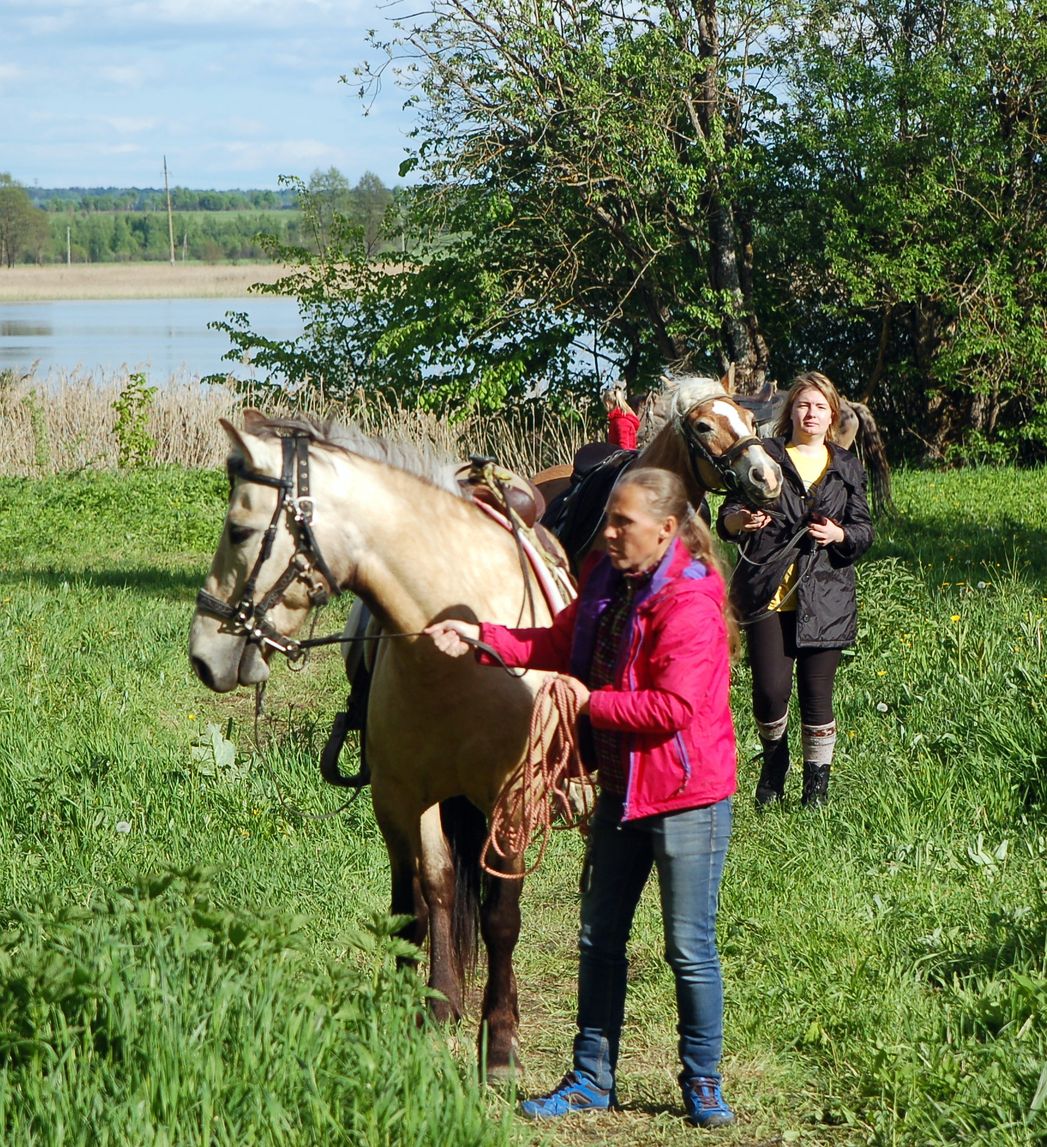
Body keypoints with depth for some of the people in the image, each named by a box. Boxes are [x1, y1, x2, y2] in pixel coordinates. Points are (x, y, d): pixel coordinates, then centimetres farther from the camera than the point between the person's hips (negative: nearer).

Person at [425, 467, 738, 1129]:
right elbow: (560, 645, 11)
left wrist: (591, 702, -18)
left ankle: (703, 1082, 17)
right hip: (621, 788, 9)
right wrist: (480, 639, -2)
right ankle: (592, 1079, 23)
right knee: (600, 939, 13)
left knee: (690, 949, 1)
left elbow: (674, 707, -28)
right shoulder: (607, 582, 5)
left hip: (686, 799, -8)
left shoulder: (690, 605, -22)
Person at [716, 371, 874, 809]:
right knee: (770, 690, -7)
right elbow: (725, 520, 4)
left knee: (817, 696, 0)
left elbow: (865, 531, 11)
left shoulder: (846, 467, 12)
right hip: (767, 593, -1)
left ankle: (816, 785, 15)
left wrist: (840, 535, -11)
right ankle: (774, 760, 23)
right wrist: (741, 519, -20)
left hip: (823, 597, 1)